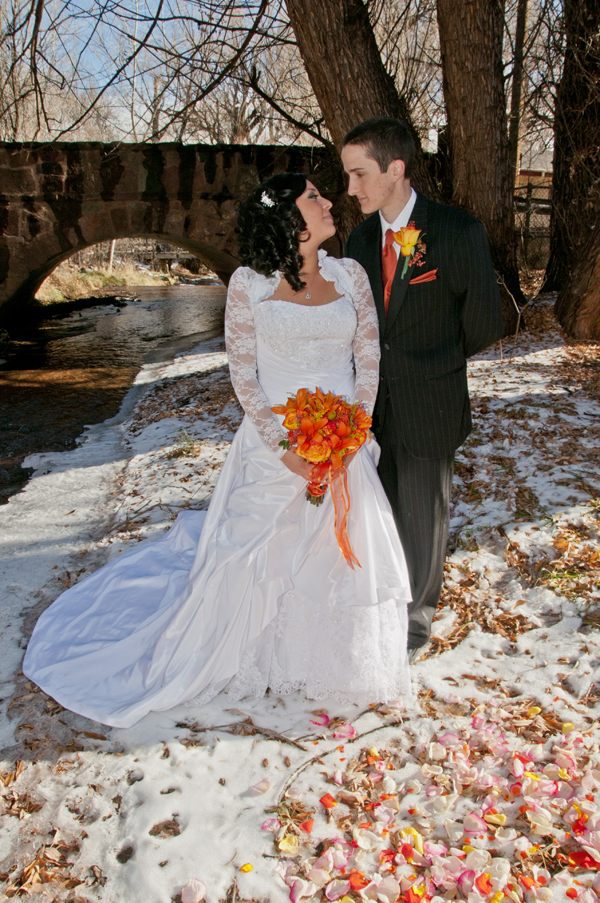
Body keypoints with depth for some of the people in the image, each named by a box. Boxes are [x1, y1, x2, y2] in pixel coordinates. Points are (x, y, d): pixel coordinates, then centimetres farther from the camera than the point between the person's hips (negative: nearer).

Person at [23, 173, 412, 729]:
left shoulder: (350, 275, 4)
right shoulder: (249, 284, -5)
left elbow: (369, 359, 3)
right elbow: (243, 375, -5)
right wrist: (284, 448, -13)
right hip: (272, 443, -2)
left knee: (344, 554, 9)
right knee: (259, 556, 8)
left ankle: (335, 663, 37)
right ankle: (255, 657, 37)